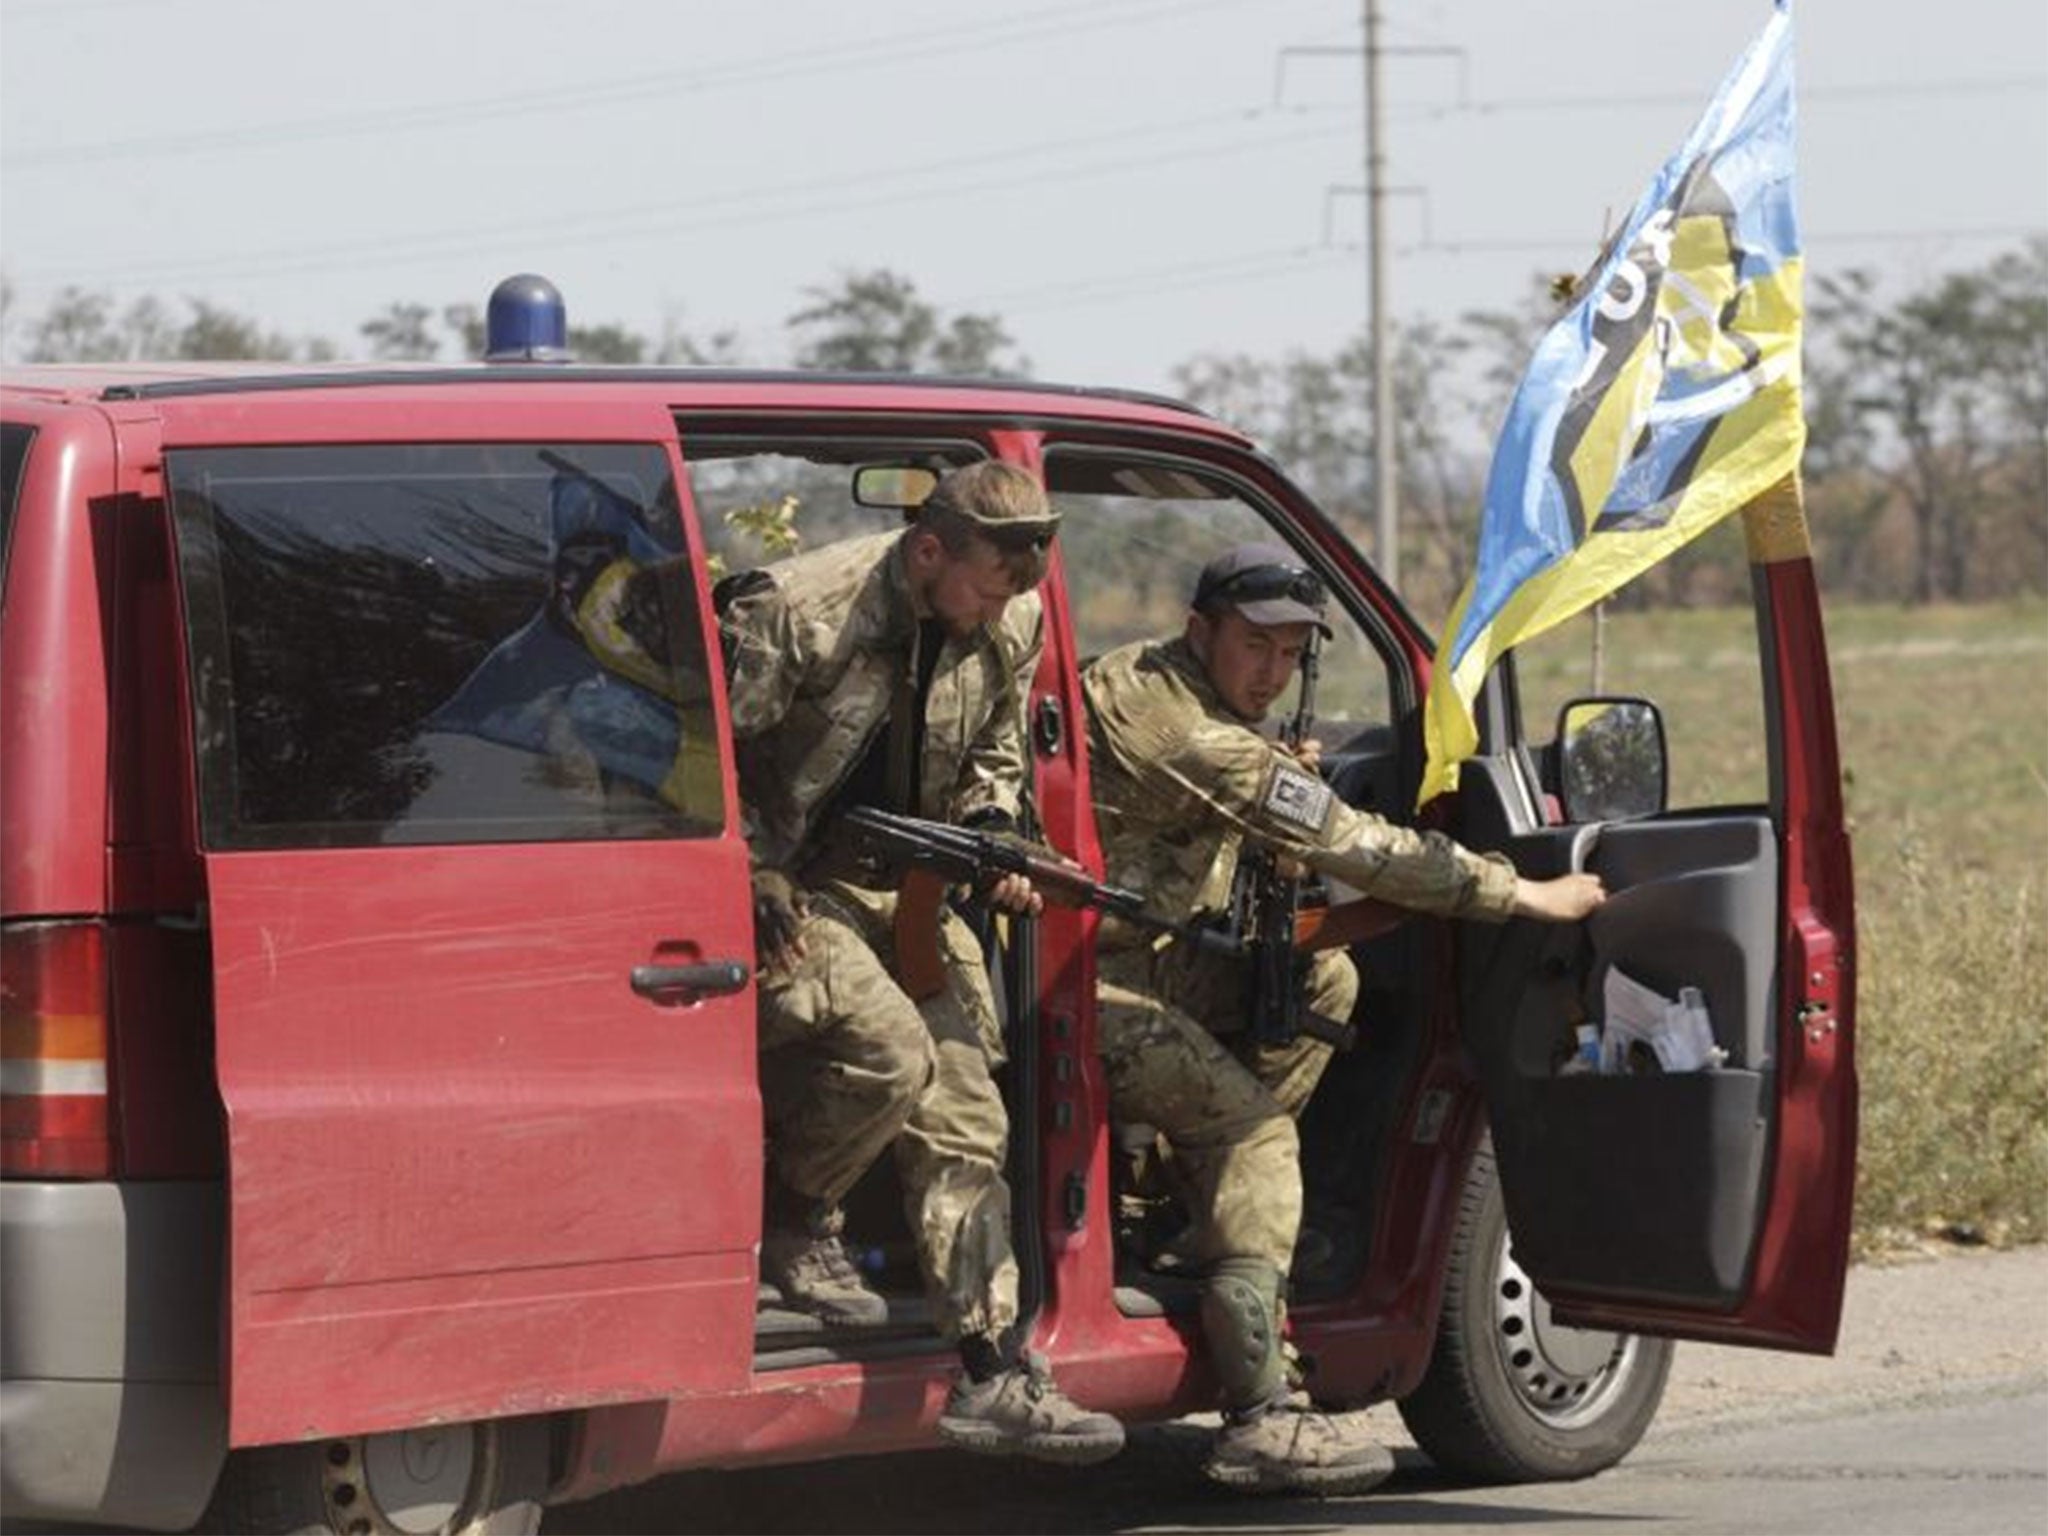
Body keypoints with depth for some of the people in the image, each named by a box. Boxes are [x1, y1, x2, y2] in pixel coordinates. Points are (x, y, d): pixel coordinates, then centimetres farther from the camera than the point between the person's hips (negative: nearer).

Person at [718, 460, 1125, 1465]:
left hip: (903, 887, 7)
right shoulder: (795, 615, -22)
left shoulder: (1009, 628, -1)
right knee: (889, 1050, -29)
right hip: (786, 888, -7)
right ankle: (791, 1222, 0)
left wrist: (993, 841, -3)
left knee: (965, 1119, -2)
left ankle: (994, 1379, -1)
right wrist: (755, 882, -20)